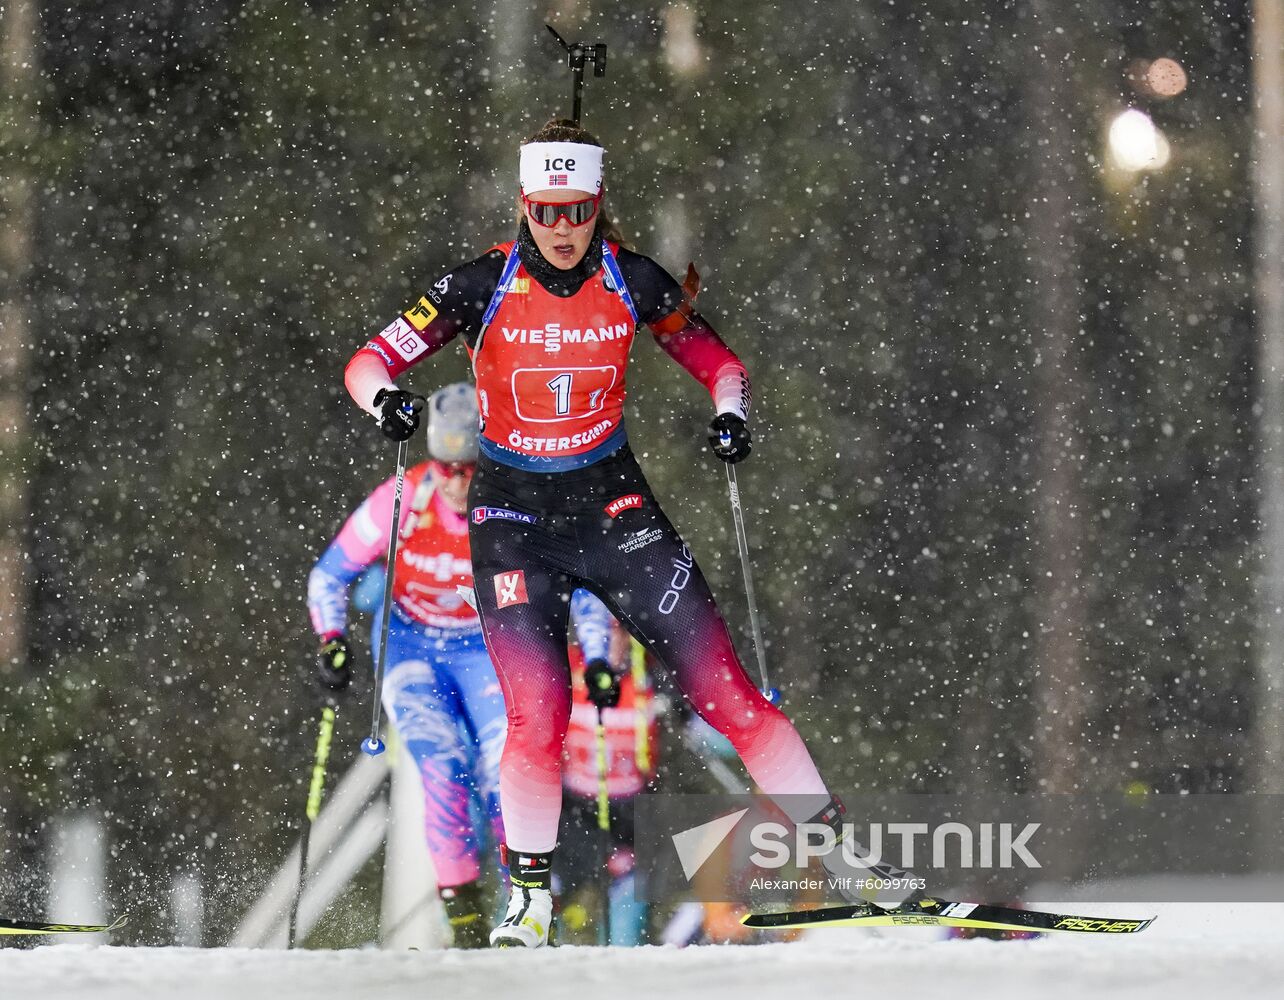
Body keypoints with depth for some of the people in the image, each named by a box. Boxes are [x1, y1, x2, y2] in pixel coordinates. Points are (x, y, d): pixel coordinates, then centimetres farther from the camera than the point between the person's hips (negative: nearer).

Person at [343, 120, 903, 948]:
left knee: (721, 682, -7)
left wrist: (731, 414, -13)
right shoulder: (483, 288, -10)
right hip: (513, 510, -1)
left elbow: (717, 361, 8)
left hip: (612, 505, 1)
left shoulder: (632, 283, -6)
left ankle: (832, 840, 2)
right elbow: (369, 362, -10)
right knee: (538, 712, -17)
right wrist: (386, 398, -32)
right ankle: (530, 896, -1)